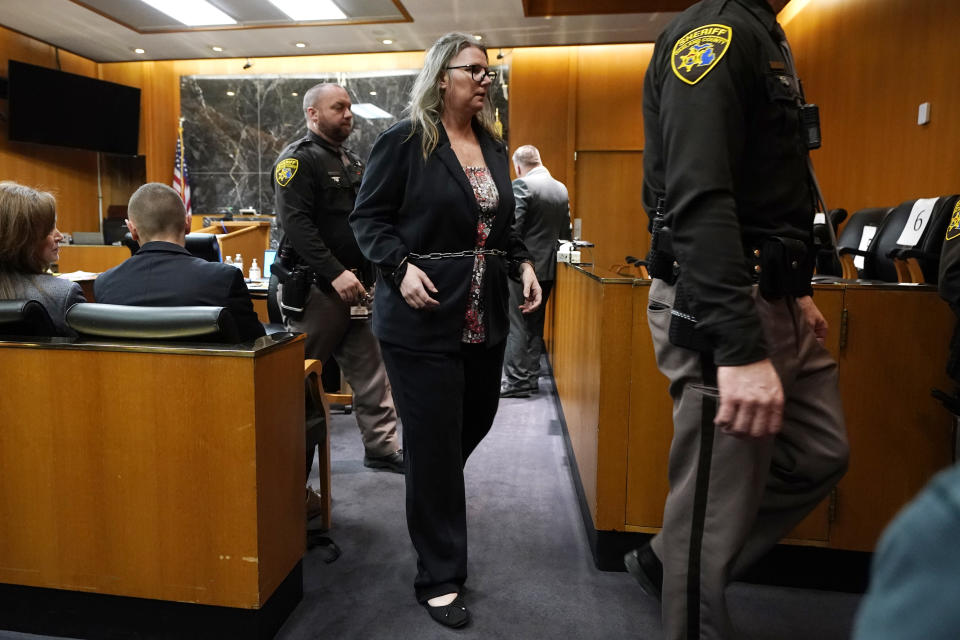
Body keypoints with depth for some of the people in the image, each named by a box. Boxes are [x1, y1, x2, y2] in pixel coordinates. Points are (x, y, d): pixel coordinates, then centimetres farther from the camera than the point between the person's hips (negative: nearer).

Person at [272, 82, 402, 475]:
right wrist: (336, 273, -26)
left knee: (369, 369, 10)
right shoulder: (299, 159, -8)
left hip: (354, 285, 8)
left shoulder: (352, 162, 18)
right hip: (314, 287, -8)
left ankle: (382, 447, 20)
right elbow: (296, 222, -20)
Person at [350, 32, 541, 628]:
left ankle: (431, 494, 51)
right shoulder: (404, 141, -6)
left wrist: (523, 264, 3)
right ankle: (440, 579, 17)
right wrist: (401, 266, -20)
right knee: (435, 446, 0)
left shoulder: (494, 147, 14)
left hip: (486, 318, 7)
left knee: (477, 419, 18)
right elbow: (369, 217, -5)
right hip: (423, 318, -7)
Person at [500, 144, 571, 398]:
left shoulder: (522, 185, -13)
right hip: (548, 267, 8)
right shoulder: (562, 189, 10)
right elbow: (565, 231, 14)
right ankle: (532, 378, 21)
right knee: (535, 324, 15)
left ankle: (516, 381, 2)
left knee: (516, 325, -1)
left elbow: (512, 226, -19)